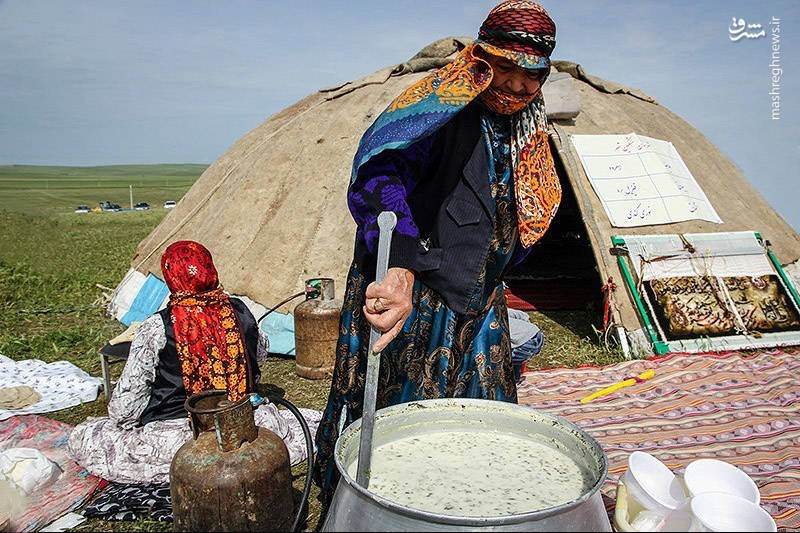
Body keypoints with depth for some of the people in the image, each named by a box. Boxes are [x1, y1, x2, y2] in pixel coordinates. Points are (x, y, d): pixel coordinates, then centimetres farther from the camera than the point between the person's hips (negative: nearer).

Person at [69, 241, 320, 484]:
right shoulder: (239, 312, -5)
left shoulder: (155, 328, -14)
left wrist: (119, 421, 15)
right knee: (313, 422, 26)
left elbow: (129, 397, -6)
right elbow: (261, 352, 16)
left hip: (175, 437, -3)